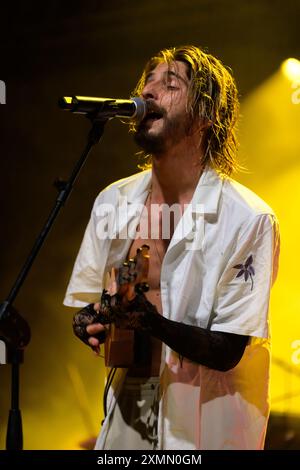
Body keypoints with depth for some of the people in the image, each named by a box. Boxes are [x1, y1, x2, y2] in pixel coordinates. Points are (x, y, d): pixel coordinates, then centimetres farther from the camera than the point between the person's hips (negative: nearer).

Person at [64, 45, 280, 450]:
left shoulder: (249, 219, -16)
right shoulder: (113, 201, 2)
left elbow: (226, 352, -16)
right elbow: (87, 301, 9)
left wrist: (153, 322, -32)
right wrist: (90, 324, -14)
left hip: (203, 424, -4)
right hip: (128, 409, 5)